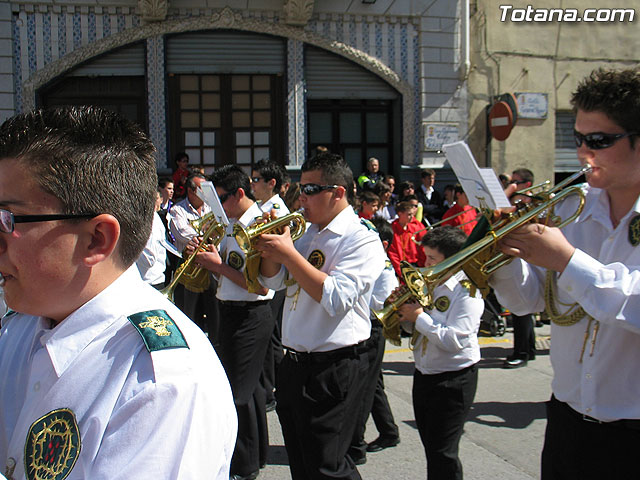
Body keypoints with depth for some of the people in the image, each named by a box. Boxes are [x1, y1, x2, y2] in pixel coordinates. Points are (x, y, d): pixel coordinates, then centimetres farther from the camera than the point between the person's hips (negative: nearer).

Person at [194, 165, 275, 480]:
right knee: (247, 386, 21)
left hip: (249, 318, -9)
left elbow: (261, 285, -24)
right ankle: (257, 454, 38)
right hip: (230, 313, 10)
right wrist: (206, 254, -2)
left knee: (239, 392, 1)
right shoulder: (233, 225, 10)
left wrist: (219, 265, -20)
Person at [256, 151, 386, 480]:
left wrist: (289, 254, -23)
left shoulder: (362, 240, -13)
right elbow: (273, 280, 15)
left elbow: (336, 298, -26)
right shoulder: (309, 234, 12)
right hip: (294, 363, 9)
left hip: (333, 369, -8)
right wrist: (271, 245, -4)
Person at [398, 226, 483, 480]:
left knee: (442, 453, -1)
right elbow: (416, 325, 16)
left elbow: (453, 341, -27)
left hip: (454, 380, -8)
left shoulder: (467, 291, -16)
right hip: (423, 374, 8)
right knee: (431, 446, 19)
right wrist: (404, 307, -4)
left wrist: (419, 316, -21)